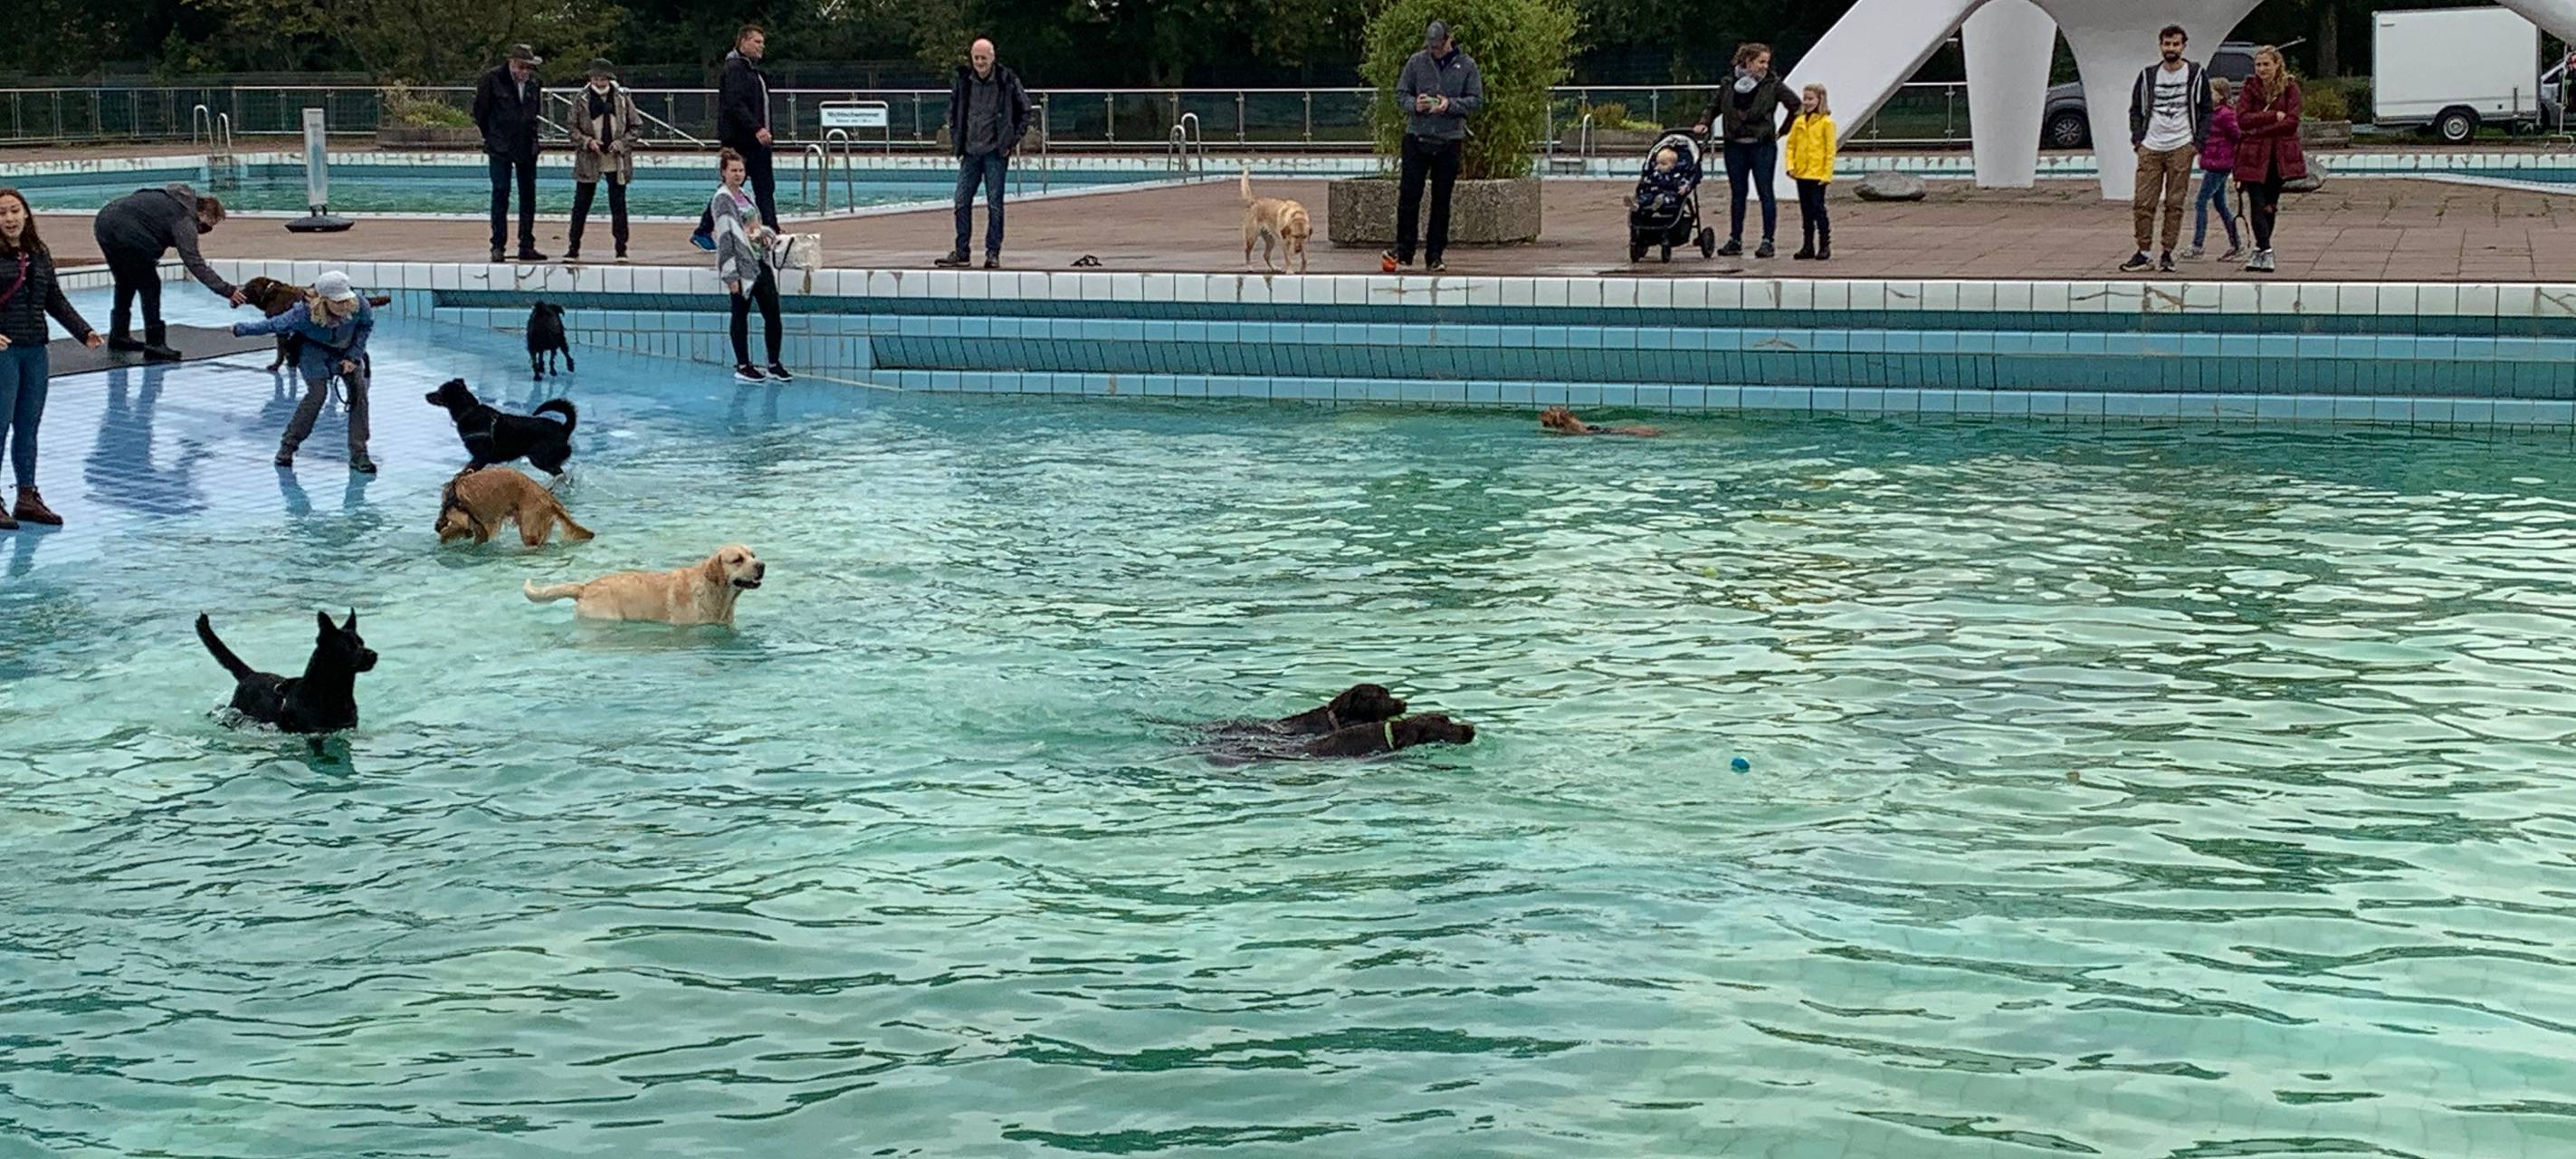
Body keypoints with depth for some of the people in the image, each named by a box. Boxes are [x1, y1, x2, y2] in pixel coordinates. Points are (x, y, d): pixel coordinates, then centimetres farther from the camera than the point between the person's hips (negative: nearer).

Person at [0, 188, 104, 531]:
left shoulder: (39, 253, 9)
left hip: (36, 350, 6)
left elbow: (56, 301, 14)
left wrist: (85, 333, 7)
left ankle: (27, 497, 21)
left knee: (28, 427, 12)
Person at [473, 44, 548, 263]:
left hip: (527, 147, 4)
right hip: (501, 149, -4)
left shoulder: (533, 81, 4)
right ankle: (497, 245, 0)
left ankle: (527, 246, 11)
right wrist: (492, 137, 6)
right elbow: (480, 110, 0)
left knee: (528, 196, 6)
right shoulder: (493, 79, -9)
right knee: (500, 194, -5)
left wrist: (530, 134, 13)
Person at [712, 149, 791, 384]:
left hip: (759, 262, 7)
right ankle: (742, 367, 10)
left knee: (772, 313, 4)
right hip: (741, 266, -7)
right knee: (741, 315, 2)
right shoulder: (722, 200, -9)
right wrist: (731, 275, -19)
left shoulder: (745, 196, 15)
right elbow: (724, 237, -14)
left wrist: (765, 234, 3)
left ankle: (775, 364, 13)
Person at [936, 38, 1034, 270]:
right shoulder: (962, 81, 4)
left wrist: (1012, 140, -1)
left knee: (994, 204, -2)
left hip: (995, 152, -3)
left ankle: (993, 254, 4)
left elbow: (1024, 110, 5)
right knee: (962, 202, 2)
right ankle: (961, 252, 9)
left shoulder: (1007, 81, -4)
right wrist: (956, 141, 11)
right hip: (970, 152, 3)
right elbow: (953, 111, 19)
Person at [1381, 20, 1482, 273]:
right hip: (1416, 138, 0)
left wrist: (1451, 105, -17)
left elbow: (1476, 100, 0)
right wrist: (1414, 105, -16)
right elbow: (1400, 94, 6)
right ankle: (1403, 250, 4)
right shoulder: (1416, 62, 3)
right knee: (1409, 195, -4)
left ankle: (1435, 256, 11)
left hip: (1450, 141, 0)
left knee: (1442, 200, 5)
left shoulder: (1467, 65, 2)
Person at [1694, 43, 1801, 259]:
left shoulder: (1773, 85, -1)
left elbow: (1796, 106, 5)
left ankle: (1767, 241, 2)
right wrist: (1704, 123, 3)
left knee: (1765, 192, -2)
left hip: (1762, 146, -3)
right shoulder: (1730, 85, 6)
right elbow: (1714, 107, 19)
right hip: (1735, 147, 3)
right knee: (1737, 193, 8)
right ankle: (1735, 239, 14)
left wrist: (1782, 131, 4)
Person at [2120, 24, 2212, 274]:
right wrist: (2137, 140, 2)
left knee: (2174, 204, 0)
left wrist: (2198, 143, -4)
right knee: (2142, 203, -4)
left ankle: (2167, 254, 4)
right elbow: (2136, 110, 15)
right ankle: (2143, 252, 3)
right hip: (2150, 149, 2)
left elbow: (2206, 112, 7)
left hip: (2181, 148, -2)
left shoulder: (2195, 75, 4)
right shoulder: (2148, 75, 10)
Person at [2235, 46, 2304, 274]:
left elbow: (2292, 122, -10)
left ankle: (2261, 250, 21)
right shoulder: (2250, 87, 3)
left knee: (2269, 204, 8)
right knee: (2257, 204, -11)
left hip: (2280, 156, 0)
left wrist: (2260, 129, -13)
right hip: (2255, 155, 0)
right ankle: (2265, 252, -16)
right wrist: (2273, 116, -15)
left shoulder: (2289, 87, 0)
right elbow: (2242, 119, -9)